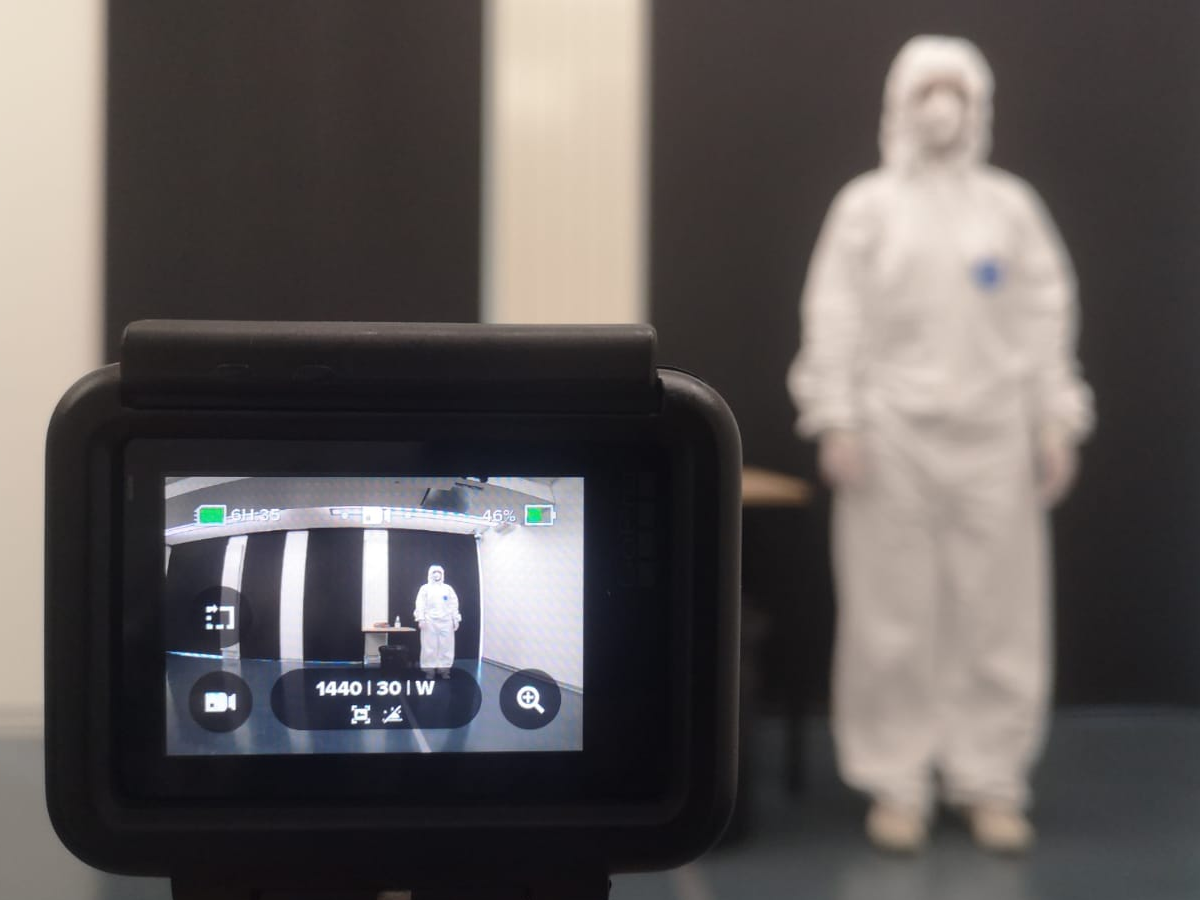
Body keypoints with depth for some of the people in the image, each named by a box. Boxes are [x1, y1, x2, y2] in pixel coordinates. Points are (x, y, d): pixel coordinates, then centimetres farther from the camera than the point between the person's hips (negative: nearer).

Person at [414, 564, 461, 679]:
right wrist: (420, 619, -9)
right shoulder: (425, 588, 8)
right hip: (430, 622, -2)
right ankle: (429, 670, 2)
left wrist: (456, 620, 4)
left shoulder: (448, 588, 14)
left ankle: (444, 669, 5)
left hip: (445, 622, 2)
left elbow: (454, 605, 11)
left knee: (446, 646, -1)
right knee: (429, 646, -3)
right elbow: (420, 604, 1)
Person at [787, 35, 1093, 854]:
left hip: (993, 435, 2)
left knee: (998, 613, 2)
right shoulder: (866, 205, 5)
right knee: (895, 617, 1)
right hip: (893, 434, -1)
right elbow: (834, 318, 1)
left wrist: (1056, 422, 2)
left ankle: (991, 782, 15)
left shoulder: (1011, 204, 9)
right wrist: (835, 421, -6)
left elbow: (1047, 316, 8)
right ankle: (898, 783, 13)